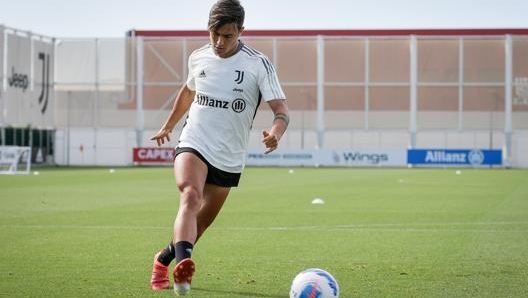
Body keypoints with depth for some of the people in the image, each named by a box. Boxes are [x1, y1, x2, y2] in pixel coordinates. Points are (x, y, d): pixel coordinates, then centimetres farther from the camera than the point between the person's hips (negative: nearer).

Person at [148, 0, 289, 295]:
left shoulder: (259, 64, -9)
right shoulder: (198, 57, 3)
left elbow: (282, 109, -15)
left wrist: (276, 133, -38)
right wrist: (168, 126, 38)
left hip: (229, 158, 0)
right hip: (193, 145, 0)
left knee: (202, 222, 11)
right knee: (191, 196, -30)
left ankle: (164, 259, 37)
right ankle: (183, 265, -48)